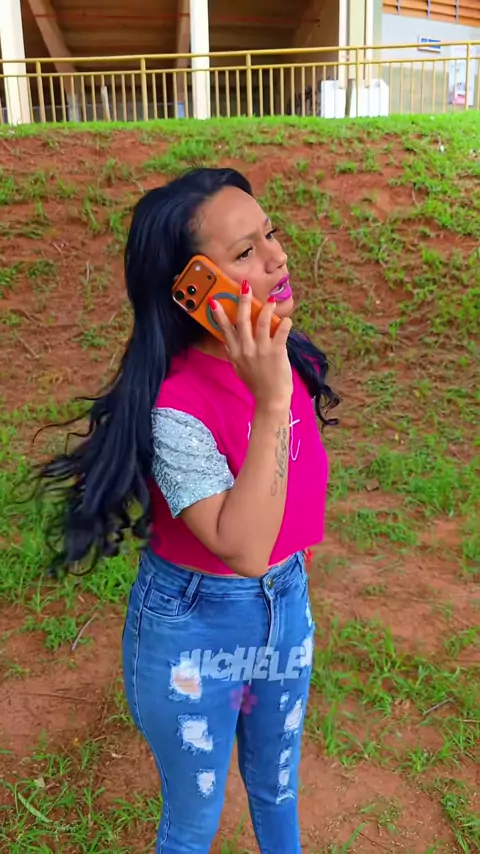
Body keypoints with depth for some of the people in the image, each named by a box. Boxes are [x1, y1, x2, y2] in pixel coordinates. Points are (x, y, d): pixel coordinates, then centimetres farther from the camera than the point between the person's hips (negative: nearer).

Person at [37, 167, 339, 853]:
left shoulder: (284, 358, -9)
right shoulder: (175, 405, -30)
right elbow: (242, 546, -34)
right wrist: (270, 400, -40)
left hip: (287, 606, 6)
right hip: (194, 630, -5)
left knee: (278, 787, 29)